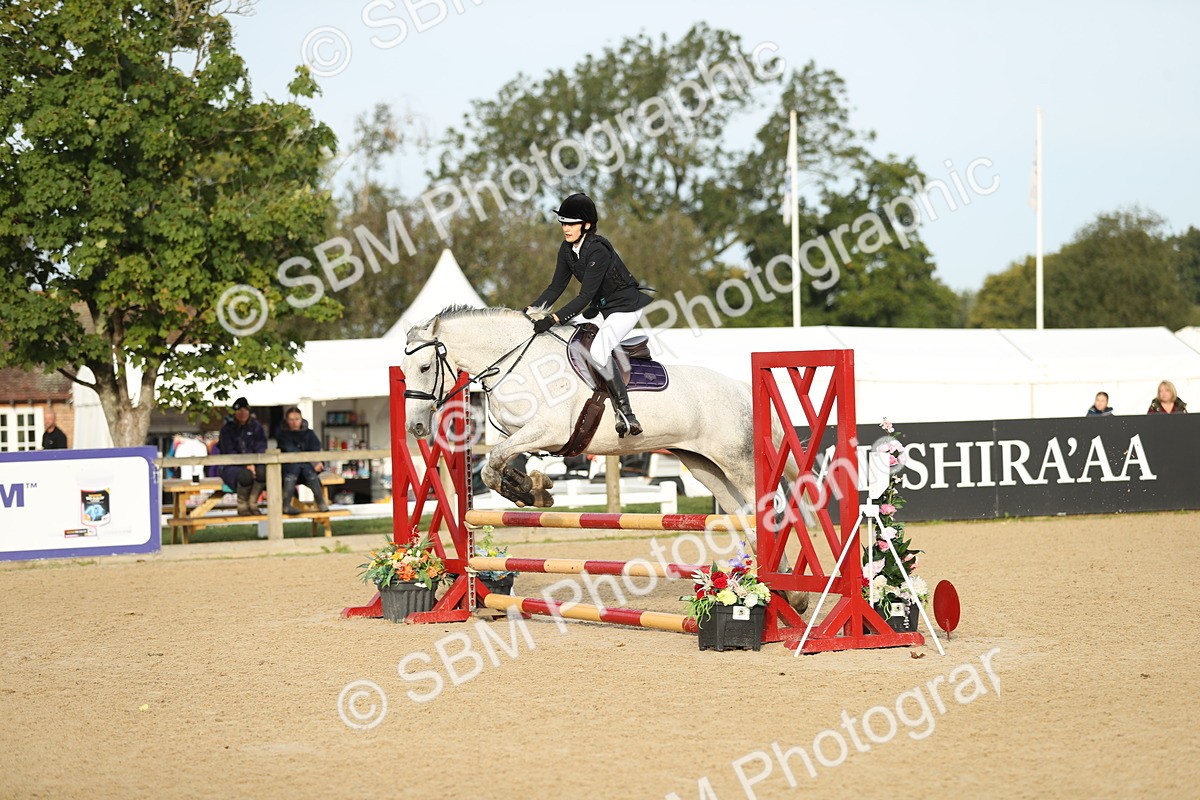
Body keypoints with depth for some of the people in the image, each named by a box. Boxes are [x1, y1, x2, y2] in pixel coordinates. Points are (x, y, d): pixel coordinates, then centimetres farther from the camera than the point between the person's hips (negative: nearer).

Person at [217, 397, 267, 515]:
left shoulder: (255, 427, 12)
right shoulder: (227, 428, 4)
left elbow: (261, 448, 3)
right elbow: (229, 452, -6)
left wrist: (253, 464, -18)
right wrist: (246, 465, -19)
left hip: (255, 463, 3)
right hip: (232, 466, -3)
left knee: (262, 472, -34)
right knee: (245, 475, -38)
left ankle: (252, 503, -12)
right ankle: (242, 505, -12)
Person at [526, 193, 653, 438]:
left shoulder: (597, 250, -26)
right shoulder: (567, 249, -1)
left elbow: (585, 296, -28)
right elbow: (556, 288, 5)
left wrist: (554, 319, -32)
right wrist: (531, 310, -9)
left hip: (626, 306, -9)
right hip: (600, 308, 9)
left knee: (598, 352, -28)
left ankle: (625, 413, -22)